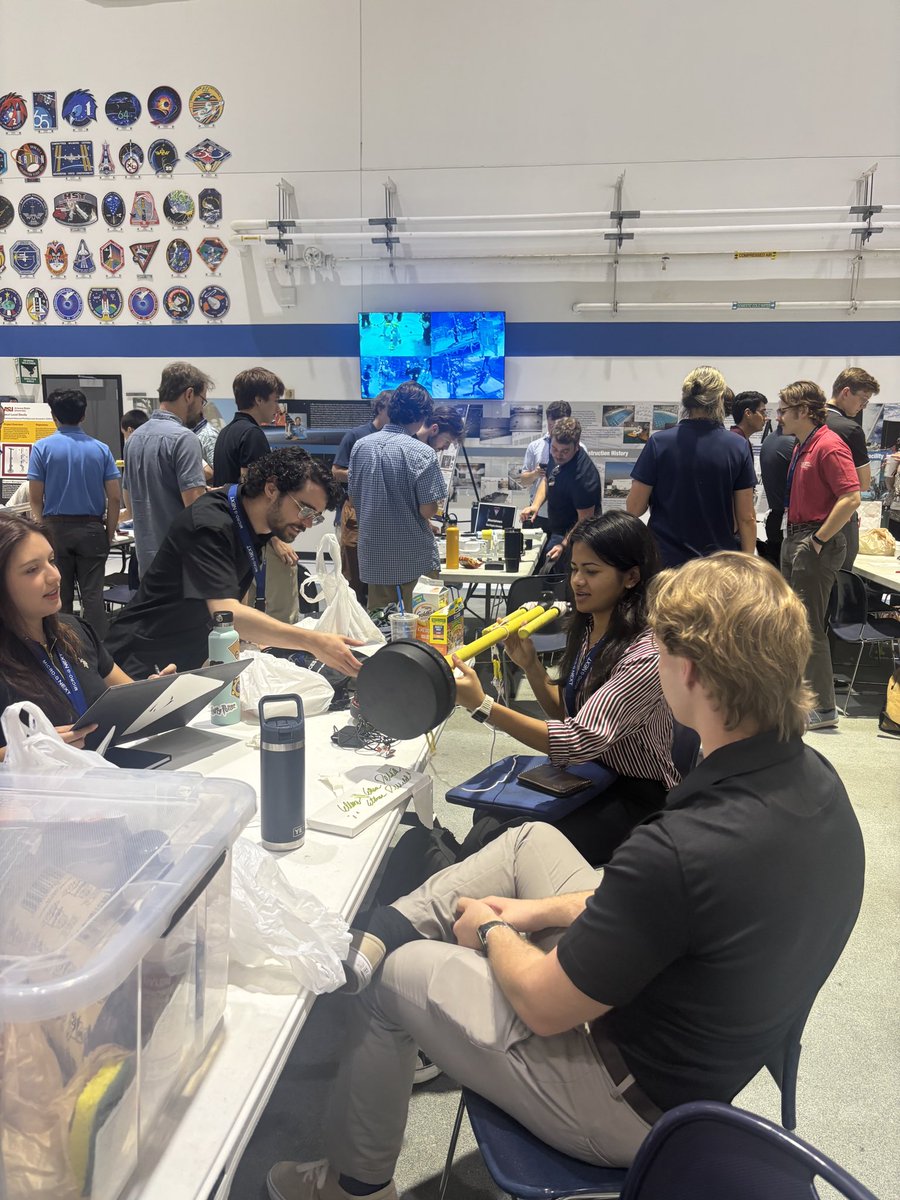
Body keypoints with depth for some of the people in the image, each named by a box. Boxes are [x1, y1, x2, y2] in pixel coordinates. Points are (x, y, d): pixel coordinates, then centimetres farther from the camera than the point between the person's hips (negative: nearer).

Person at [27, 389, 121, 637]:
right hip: (91, 529, 1)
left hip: (55, 529, -1)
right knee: (93, 596, 3)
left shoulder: (42, 448, -3)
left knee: (59, 597, 8)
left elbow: (35, 498, -4)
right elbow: (115, 498, -2)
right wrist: (109, 533, 7)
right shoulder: (101, 449, 1)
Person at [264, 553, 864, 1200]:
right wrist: (545, 910, 7)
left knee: (388, 975, 7)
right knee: (532, 839, 13)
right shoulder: (815, 779, -11)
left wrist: (491, 930, -2)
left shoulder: (682, 848, -39)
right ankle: (381, 929, 18)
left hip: (633, 1109, -8)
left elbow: (543, 1004, -24)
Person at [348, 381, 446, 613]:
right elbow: (428, 510, -16)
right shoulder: (422, 453, -15)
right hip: (415, 558, -5)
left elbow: (353, 496, 10)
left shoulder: (361, 446, 2)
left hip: (374, 555, 5)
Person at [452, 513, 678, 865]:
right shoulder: (587, 630, 0)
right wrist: (529, 665, -7)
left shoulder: (646, 655, -26)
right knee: (486, 820, -13)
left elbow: (579, 740, -31)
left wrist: (482, 705, -38)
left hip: (635, 798, -7)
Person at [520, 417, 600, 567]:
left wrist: (563, 545, -34)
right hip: (555, 531, 9)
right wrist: (536, 504, -5)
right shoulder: (556, 455, -7)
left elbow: (585, 521, -26)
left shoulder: (583, 476, -32)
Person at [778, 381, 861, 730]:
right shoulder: (801, 445, 13)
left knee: (810, 626, -5)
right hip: (794, 538, 10)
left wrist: (819, 539, -20)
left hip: (816, 544, -10)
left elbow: (851, 498, -25)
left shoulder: (829, 446, -17)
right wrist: (794, 533, 14)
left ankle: (824, 709, 4)